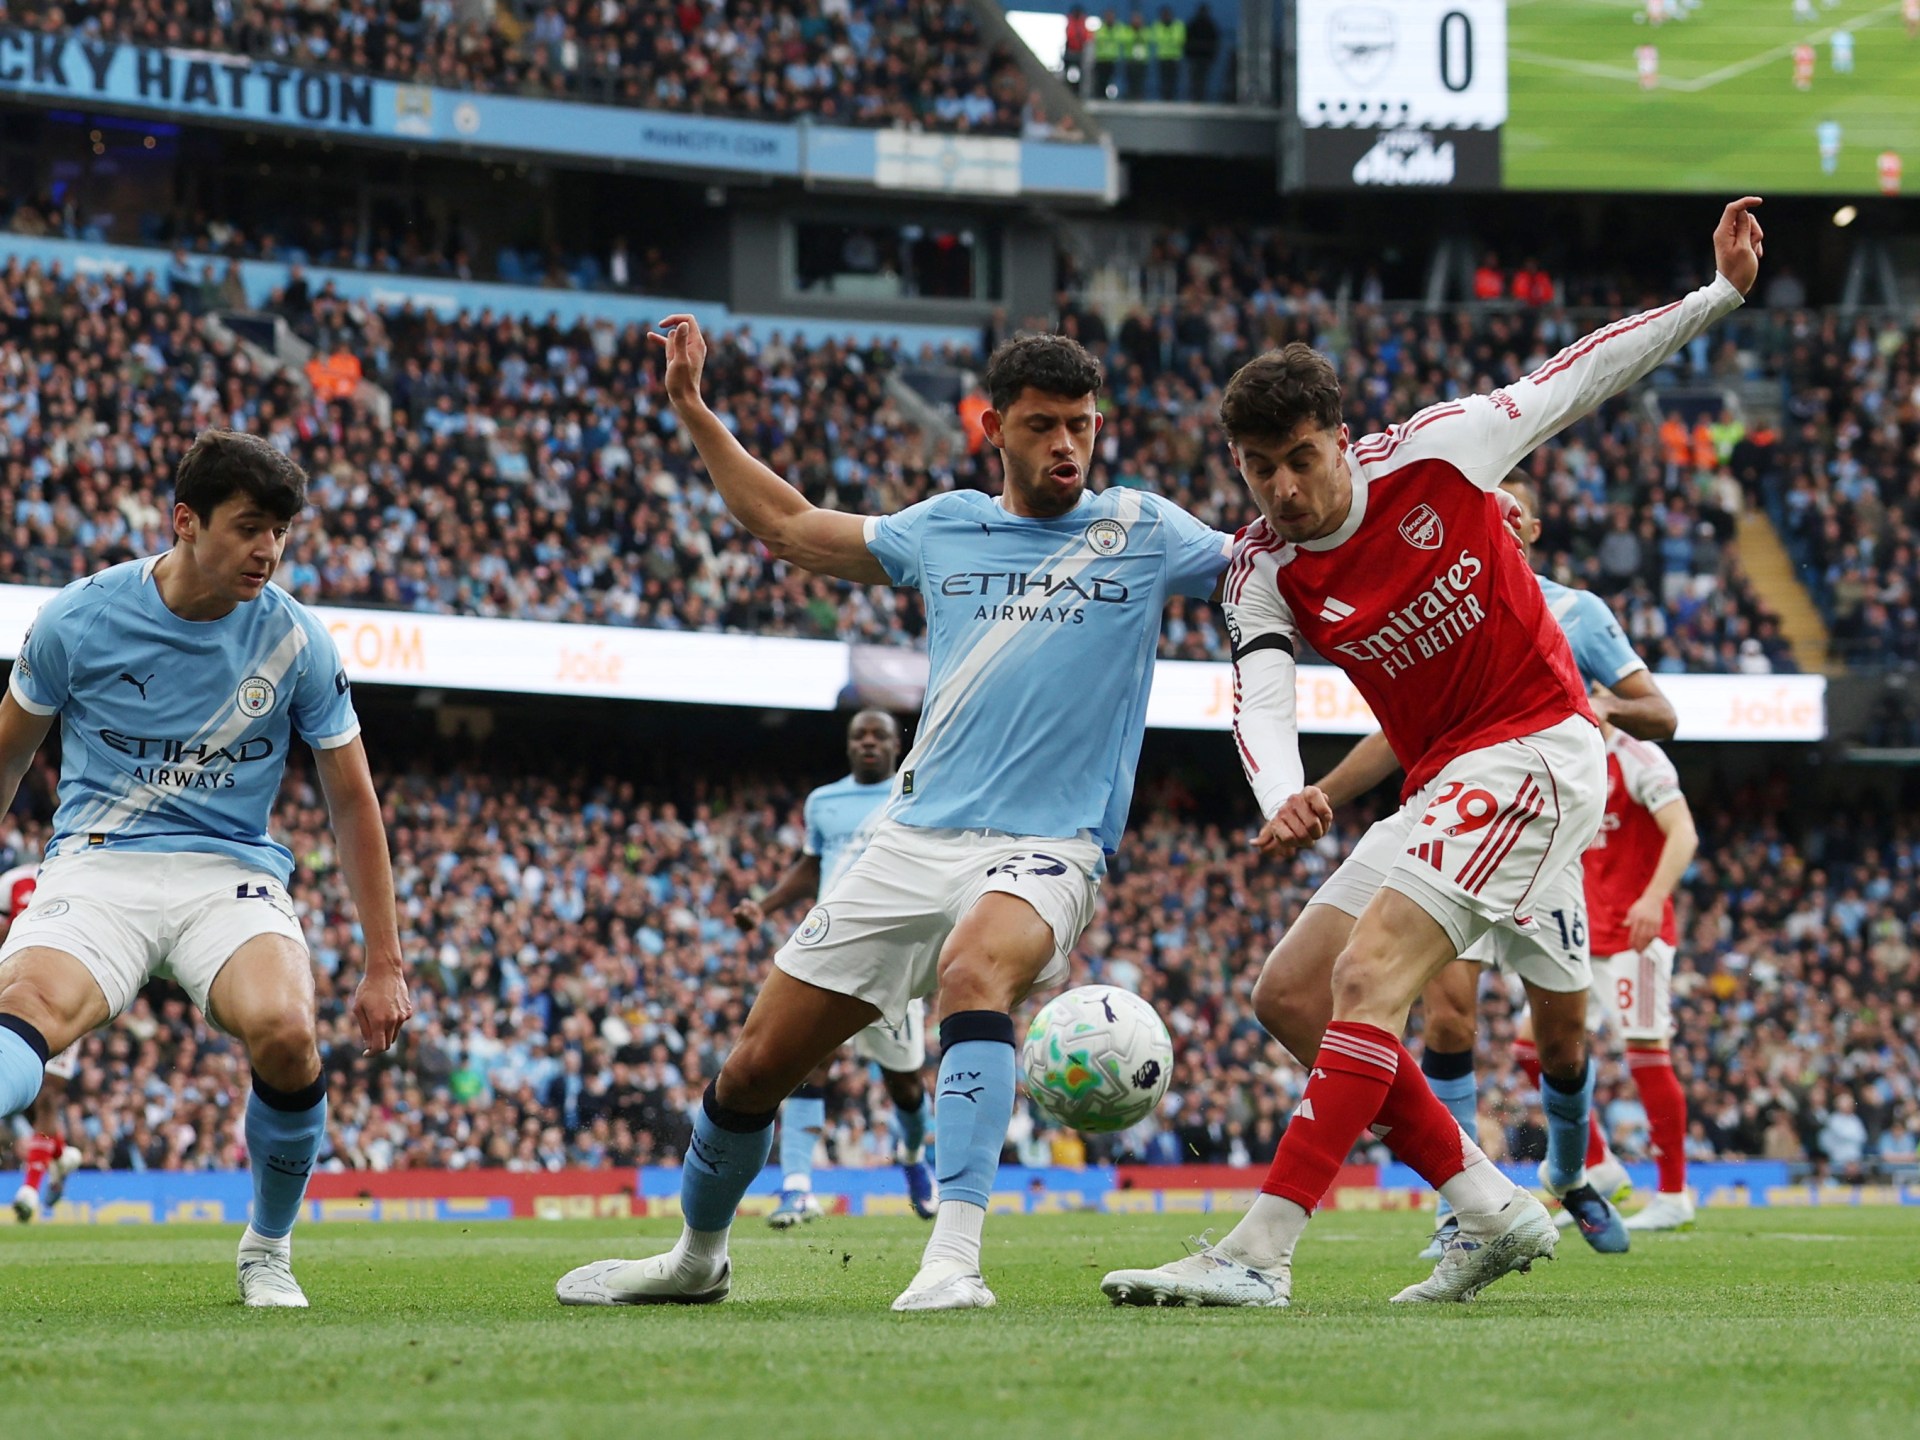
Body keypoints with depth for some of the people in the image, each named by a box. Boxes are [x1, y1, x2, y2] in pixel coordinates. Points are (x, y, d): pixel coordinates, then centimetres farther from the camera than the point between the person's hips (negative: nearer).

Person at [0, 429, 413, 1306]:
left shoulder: (295, 641, -1)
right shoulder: (79, 619, -3)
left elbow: (352, 803, 8)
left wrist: (385, 965, 7)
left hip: (233, 873, 1)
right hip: (96, 867, -1)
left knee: (283, 1031, -30)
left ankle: (268, 1250, -3)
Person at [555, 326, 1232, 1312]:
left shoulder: (1140, 530, 4)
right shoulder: (947, 527, 13)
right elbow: (787, 525, 25)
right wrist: (691, 408, 24)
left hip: (1046, 850, -4)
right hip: (914, 839, 4)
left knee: (974, 966, -39)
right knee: (756, 1065, 6)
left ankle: (954, 1257, -44)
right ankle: (696, 1256, 33)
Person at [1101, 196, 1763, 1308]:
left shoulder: (1434, 455, -9)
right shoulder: (1266, 575, 0)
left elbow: (1580, 376, 4)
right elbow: (1260, 703, -16)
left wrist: (1720, 295, 0)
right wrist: (1282, 798, -38)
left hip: (1539, 749, -7)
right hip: (1443, 785, 7)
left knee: (1368, 976, -22)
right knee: (1291, 993, 4)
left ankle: (1260, 1255, -29)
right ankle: (1494, 1210, 6)